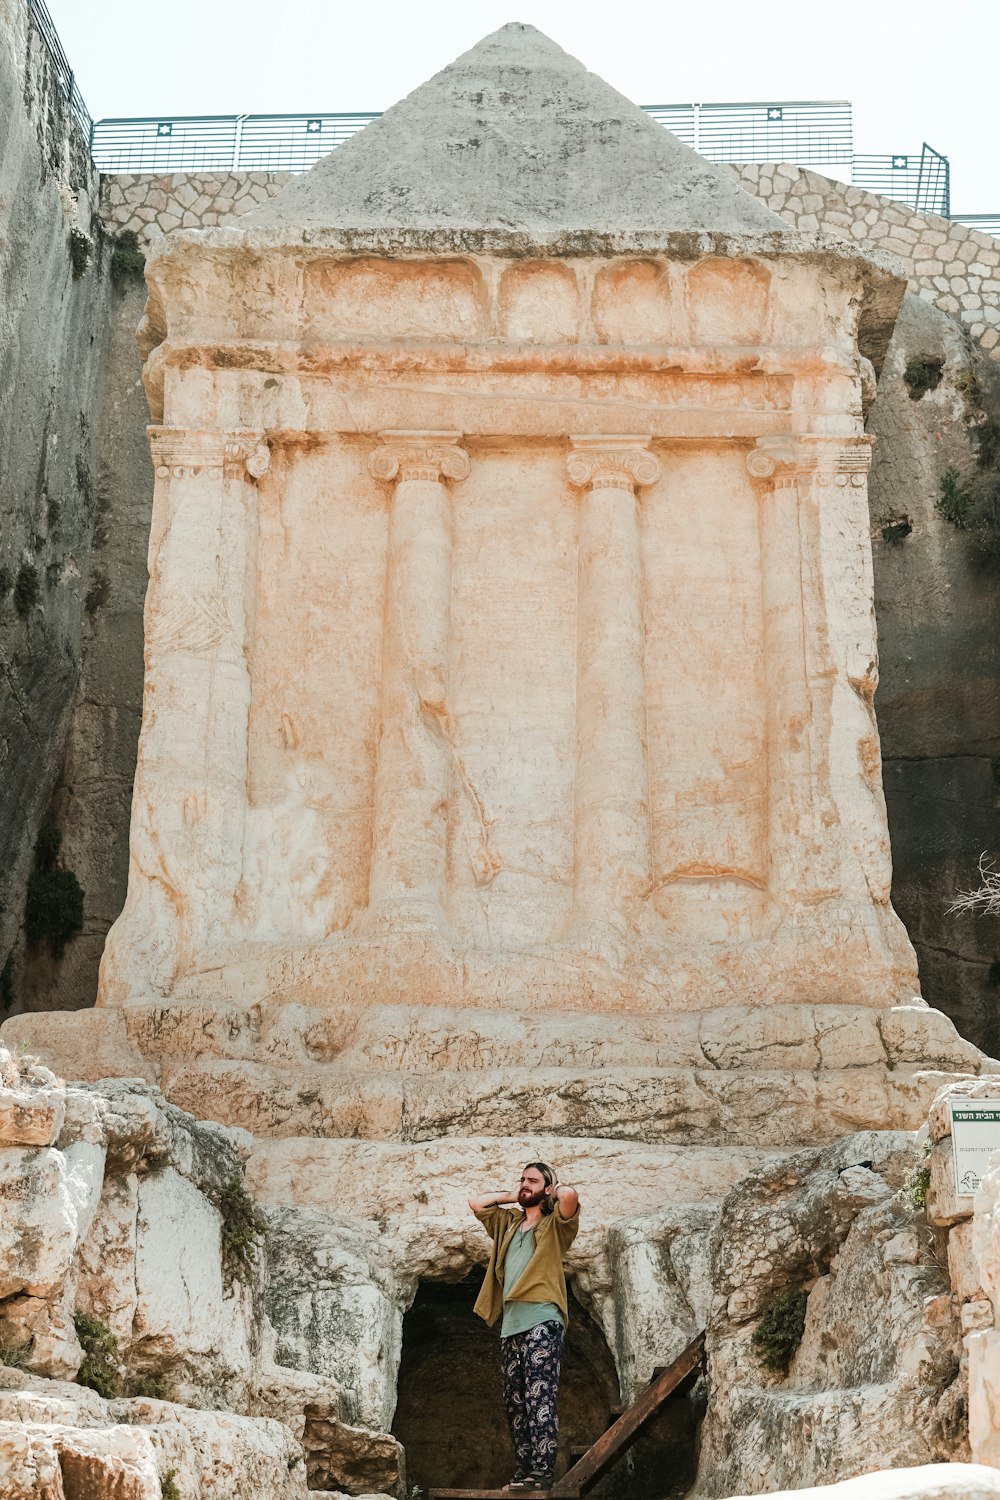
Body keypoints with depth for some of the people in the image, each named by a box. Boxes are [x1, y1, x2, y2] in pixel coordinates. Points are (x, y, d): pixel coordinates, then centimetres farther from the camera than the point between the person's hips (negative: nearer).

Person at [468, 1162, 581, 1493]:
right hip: (511, 1325, 7)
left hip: (541, 1322, -7)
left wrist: (553, 1191, 7)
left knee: (539, 1399, -13)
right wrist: (513, 1196, 22)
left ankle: (542, 1472, -17)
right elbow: (476, 1203, 28)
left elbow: (570, 1194, -15)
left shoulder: (554, 1223, 5)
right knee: (516, 1404, 5)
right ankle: (523, 1472, 7)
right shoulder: (508, 1223, 23)